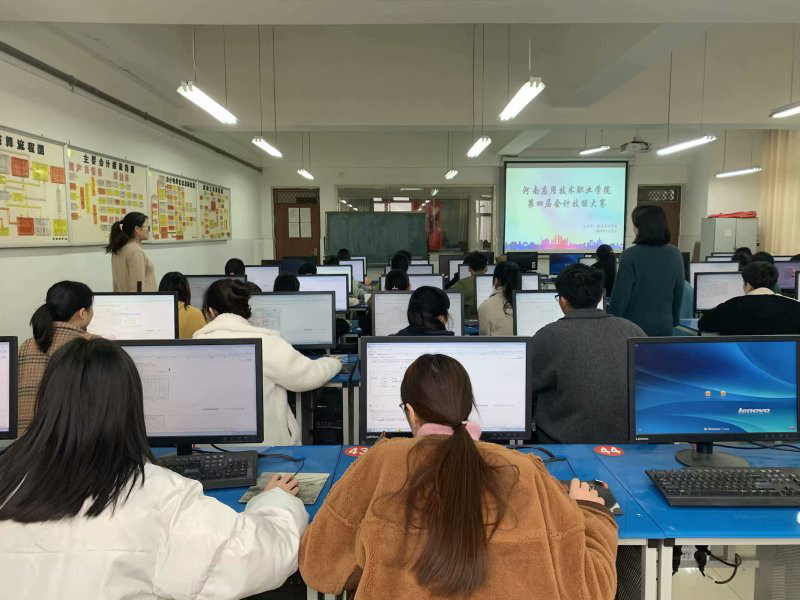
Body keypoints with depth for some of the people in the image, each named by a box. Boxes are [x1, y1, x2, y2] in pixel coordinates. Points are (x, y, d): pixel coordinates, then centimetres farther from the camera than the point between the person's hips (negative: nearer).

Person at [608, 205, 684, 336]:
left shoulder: (631, 255, -16)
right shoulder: (675, 254, 0)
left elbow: (621, 295, -14)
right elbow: (679, 291, 9)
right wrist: (674, 320, 21)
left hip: (634, 327, -4)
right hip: (664, 326, 4)